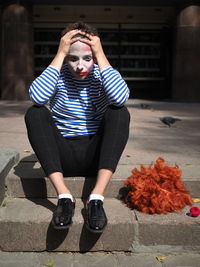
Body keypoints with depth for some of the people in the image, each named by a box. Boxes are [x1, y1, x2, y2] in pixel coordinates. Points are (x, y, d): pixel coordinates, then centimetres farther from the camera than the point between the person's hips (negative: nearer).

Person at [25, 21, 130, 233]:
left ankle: (97, 197, -30)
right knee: (34, 113, -21)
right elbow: (37, 97, -25)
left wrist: (100, 54, -21)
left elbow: (120, 98, -27)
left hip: (95, 156, 0)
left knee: (119, 112, -22)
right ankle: (64, 196, -29)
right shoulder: (58, 75, -1)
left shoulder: (101, 75, -2)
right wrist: (60, 54, -20)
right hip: (62, 158, 0)